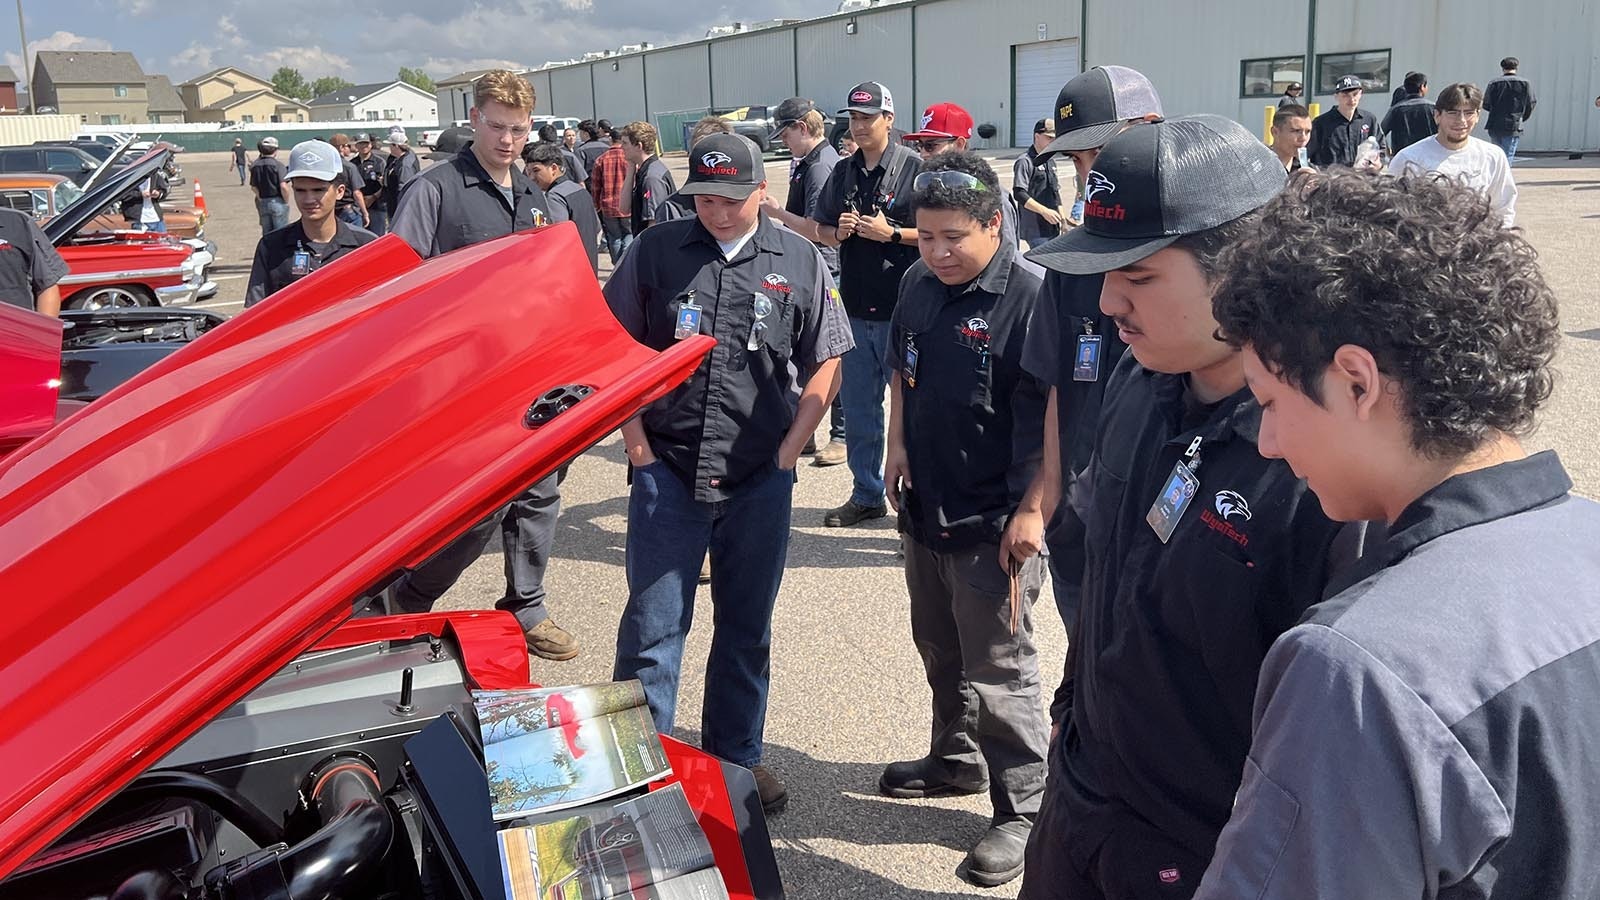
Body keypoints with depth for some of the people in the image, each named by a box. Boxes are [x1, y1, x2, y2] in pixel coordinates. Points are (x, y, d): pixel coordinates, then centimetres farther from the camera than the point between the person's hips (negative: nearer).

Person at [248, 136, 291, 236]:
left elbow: (253, 187, 3)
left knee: (266, 233, 14)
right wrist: (286, 201, -7)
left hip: (262, 203, 5)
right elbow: (283, 186, -20)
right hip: (277, 201, -5)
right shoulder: (278, 164, -14)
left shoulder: (255, 166, 3)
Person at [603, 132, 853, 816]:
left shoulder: (799, 262, 4)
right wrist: (636, 443, -1)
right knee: (652, 624, 1)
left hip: (760, 478, 1)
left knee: (747, 627, 12)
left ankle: (736, 756, 28)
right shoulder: (655, 251, 2)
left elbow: (826, 366, 8)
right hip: (667, 470, -1)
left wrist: (787, 451, 0)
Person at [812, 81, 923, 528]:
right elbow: (820, 230, 18)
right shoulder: (843, 172, 12)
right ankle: (866, 495, 26)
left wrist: (891, 233, -17)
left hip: (901, 309, -6)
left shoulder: (914, 168, -6)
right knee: (858, 407, 13)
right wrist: (838, 232, -3)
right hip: (855, 307, 6)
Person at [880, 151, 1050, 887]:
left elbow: (1047, 419, -19)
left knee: (997, 672, 2)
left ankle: (1023, 808, 18)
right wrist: (898, 444, 10)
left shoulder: (1032, 295, -19)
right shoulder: (917, 284, 4)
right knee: (939, 650, 23)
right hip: (925, 508, 8)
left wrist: (1026, 518, -21)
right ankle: (955, 759, 44)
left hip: (993, 523, -7)